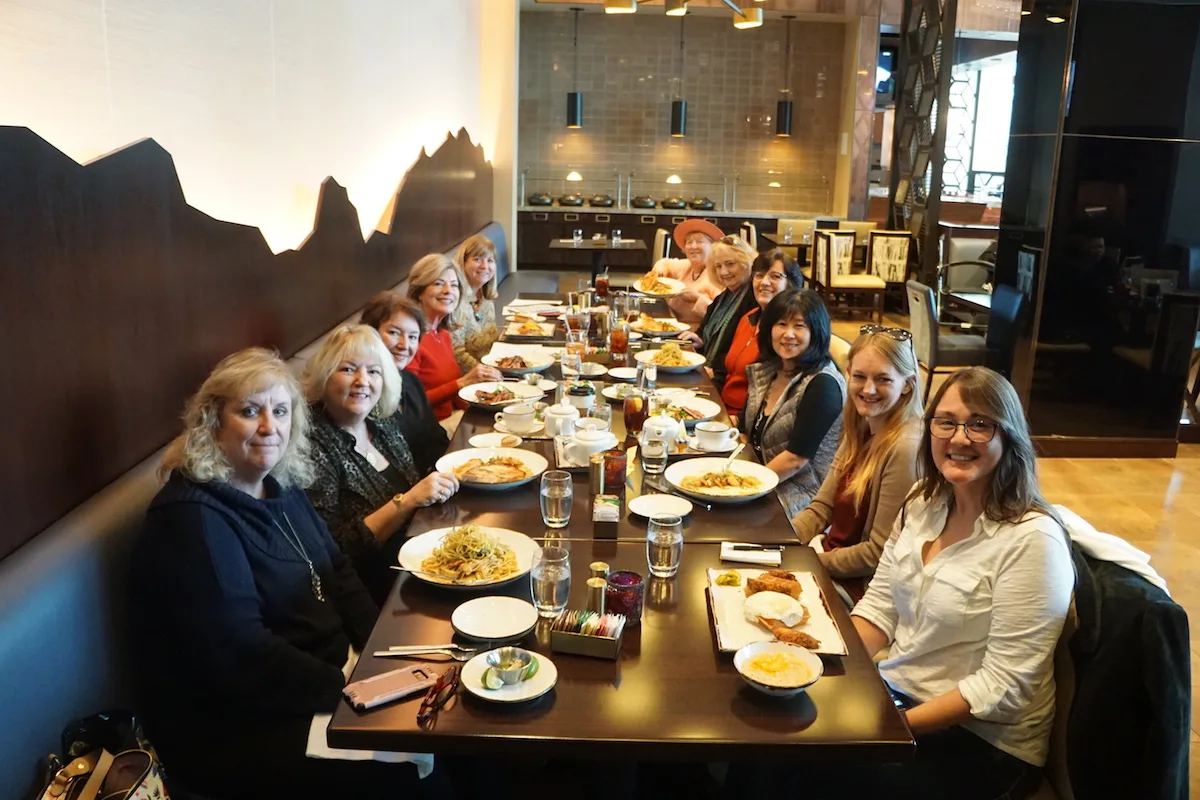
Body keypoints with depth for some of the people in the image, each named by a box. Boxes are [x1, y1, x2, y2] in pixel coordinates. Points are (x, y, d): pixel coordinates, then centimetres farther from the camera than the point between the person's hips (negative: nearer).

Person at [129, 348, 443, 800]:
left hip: (323, 678, 8)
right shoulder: (192, 520, -21)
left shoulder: (279, 487, 7)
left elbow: (336, 572, 11)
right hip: (237, 730, -8)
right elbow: (240, 657, -26)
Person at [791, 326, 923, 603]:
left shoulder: (905, 448, -24)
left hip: (858, 585, -7)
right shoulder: (860, 430, 3)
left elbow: (880, 553, -21)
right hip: (832, 555, 7)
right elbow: (821, 508, 6)